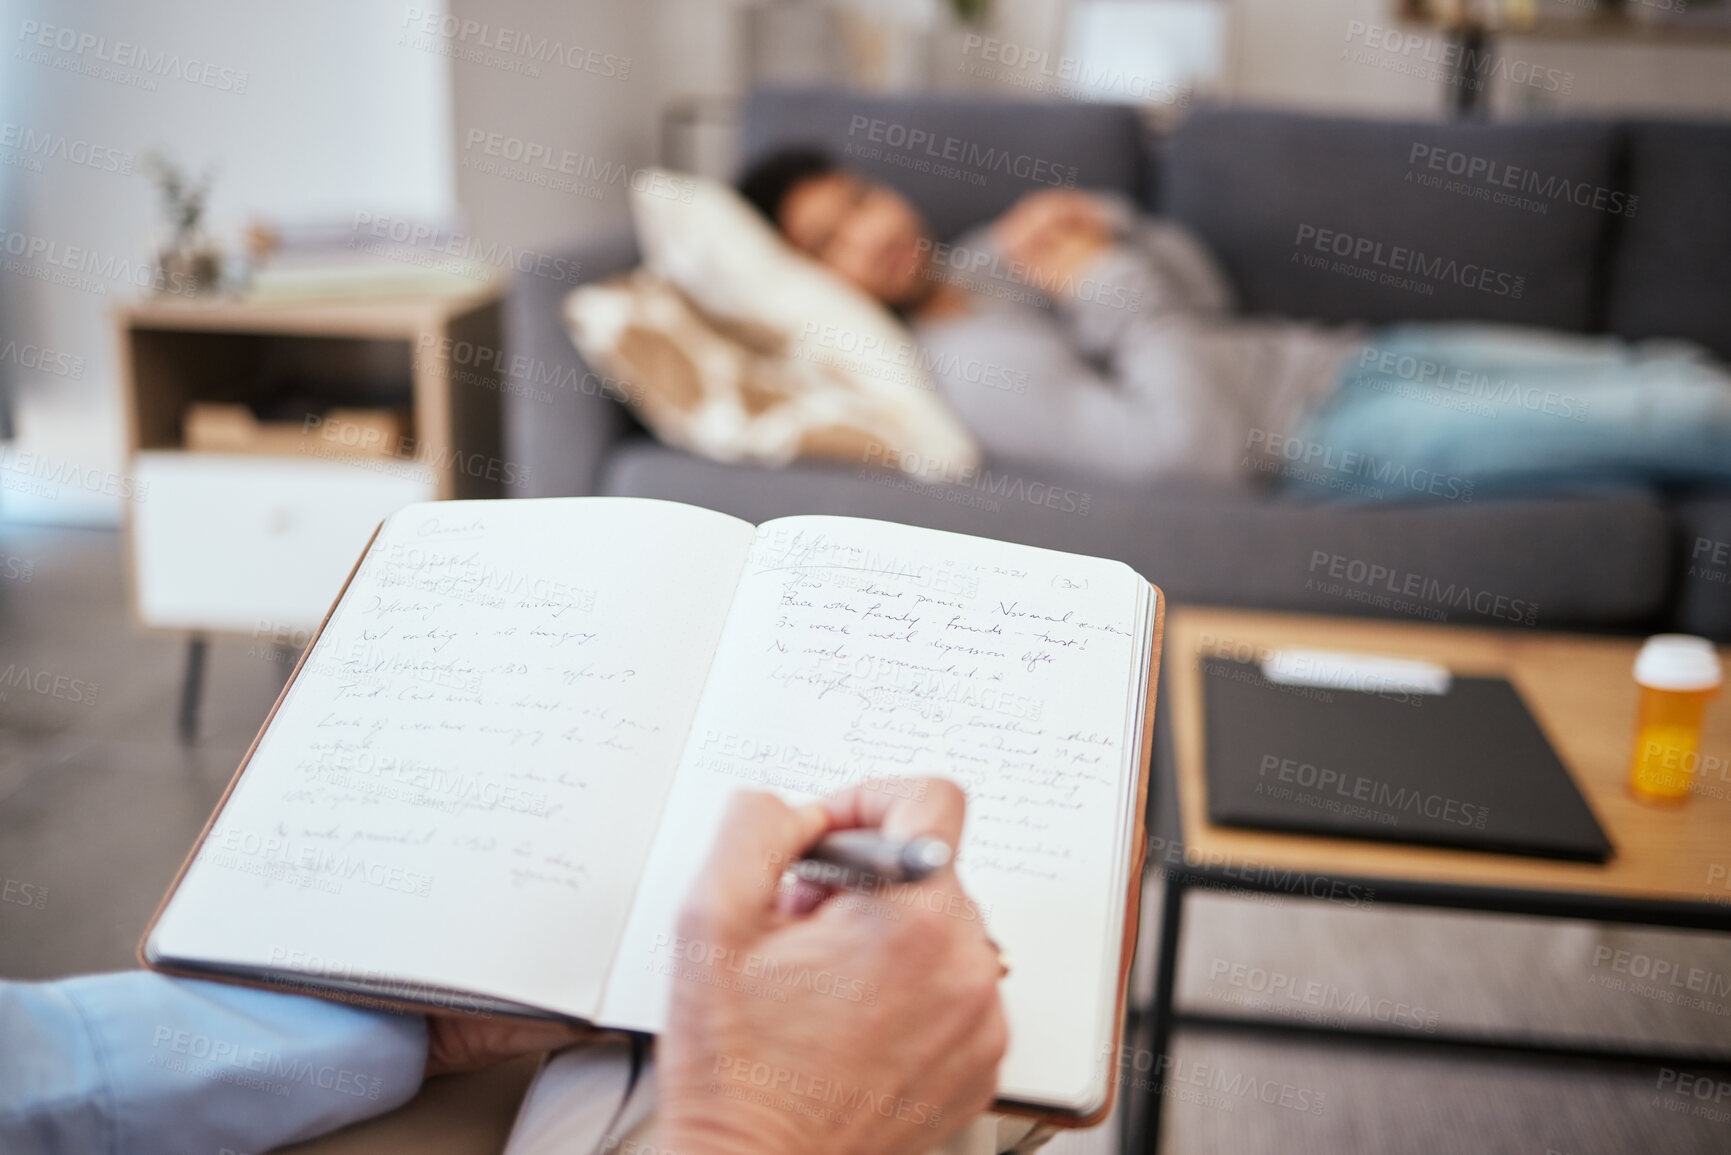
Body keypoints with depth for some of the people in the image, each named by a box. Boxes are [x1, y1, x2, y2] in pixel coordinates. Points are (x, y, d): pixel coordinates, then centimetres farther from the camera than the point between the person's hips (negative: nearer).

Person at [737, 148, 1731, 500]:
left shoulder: (976, 265, 9)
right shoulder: (973, 363, -19)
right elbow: (1192, 441, -27)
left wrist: (1109, 227, -5)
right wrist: (1106, 282, -19)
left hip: (1347, 353, 9)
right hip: (1336, 434, -9)